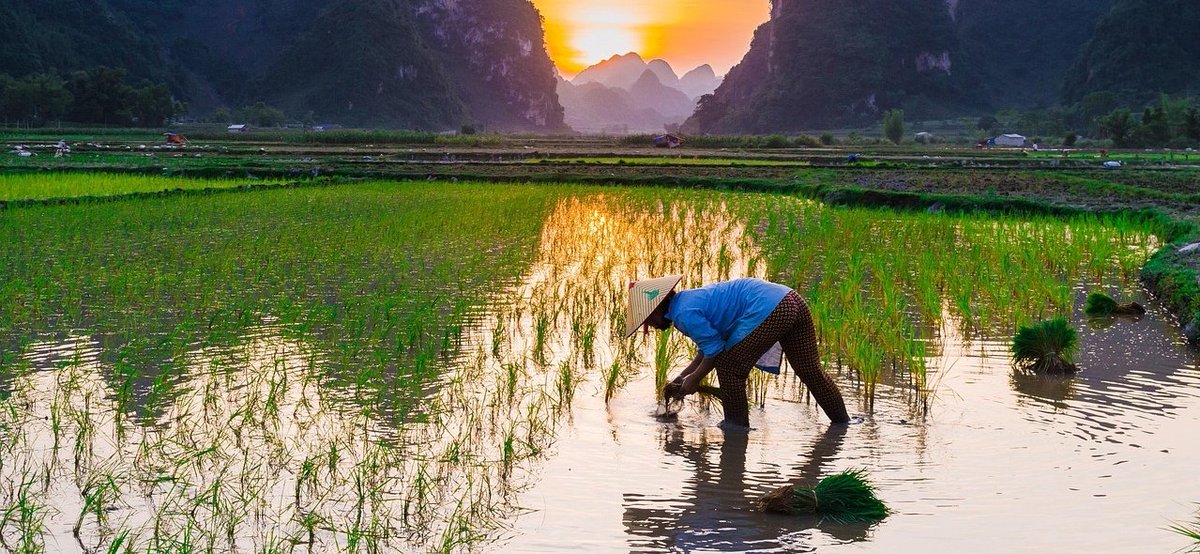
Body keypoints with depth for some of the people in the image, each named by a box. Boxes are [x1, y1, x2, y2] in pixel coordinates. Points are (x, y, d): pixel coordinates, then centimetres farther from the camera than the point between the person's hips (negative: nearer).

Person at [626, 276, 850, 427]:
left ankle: (736, 424, 14)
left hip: (768, 311, -10)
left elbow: (716, 350, -8)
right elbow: (710, 345, 31)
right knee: (810, 371, 18)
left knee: (730, 368, 3)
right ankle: (842, 421, 27)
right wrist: (682, 377, 31)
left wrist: (694, 379, 6)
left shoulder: (684, 314, -9)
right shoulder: (689, 299, 23)